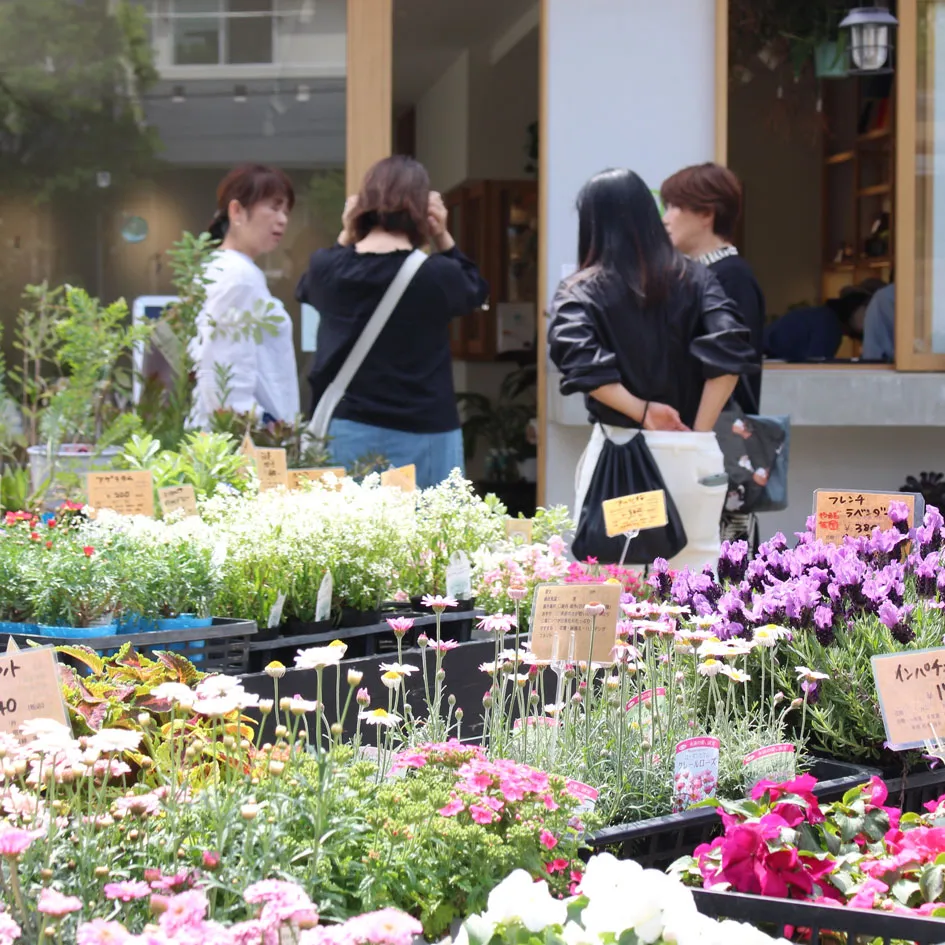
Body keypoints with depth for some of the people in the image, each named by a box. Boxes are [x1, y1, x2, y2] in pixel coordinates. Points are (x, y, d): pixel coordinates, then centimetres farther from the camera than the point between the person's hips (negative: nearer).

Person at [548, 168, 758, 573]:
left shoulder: (581, 290, 2)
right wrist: (700, 429, -3)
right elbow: (729, 348, -8)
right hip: (692, 453, 2)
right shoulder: (693, 278, 7)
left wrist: (642, 411, -10)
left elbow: (577, 357, -17)